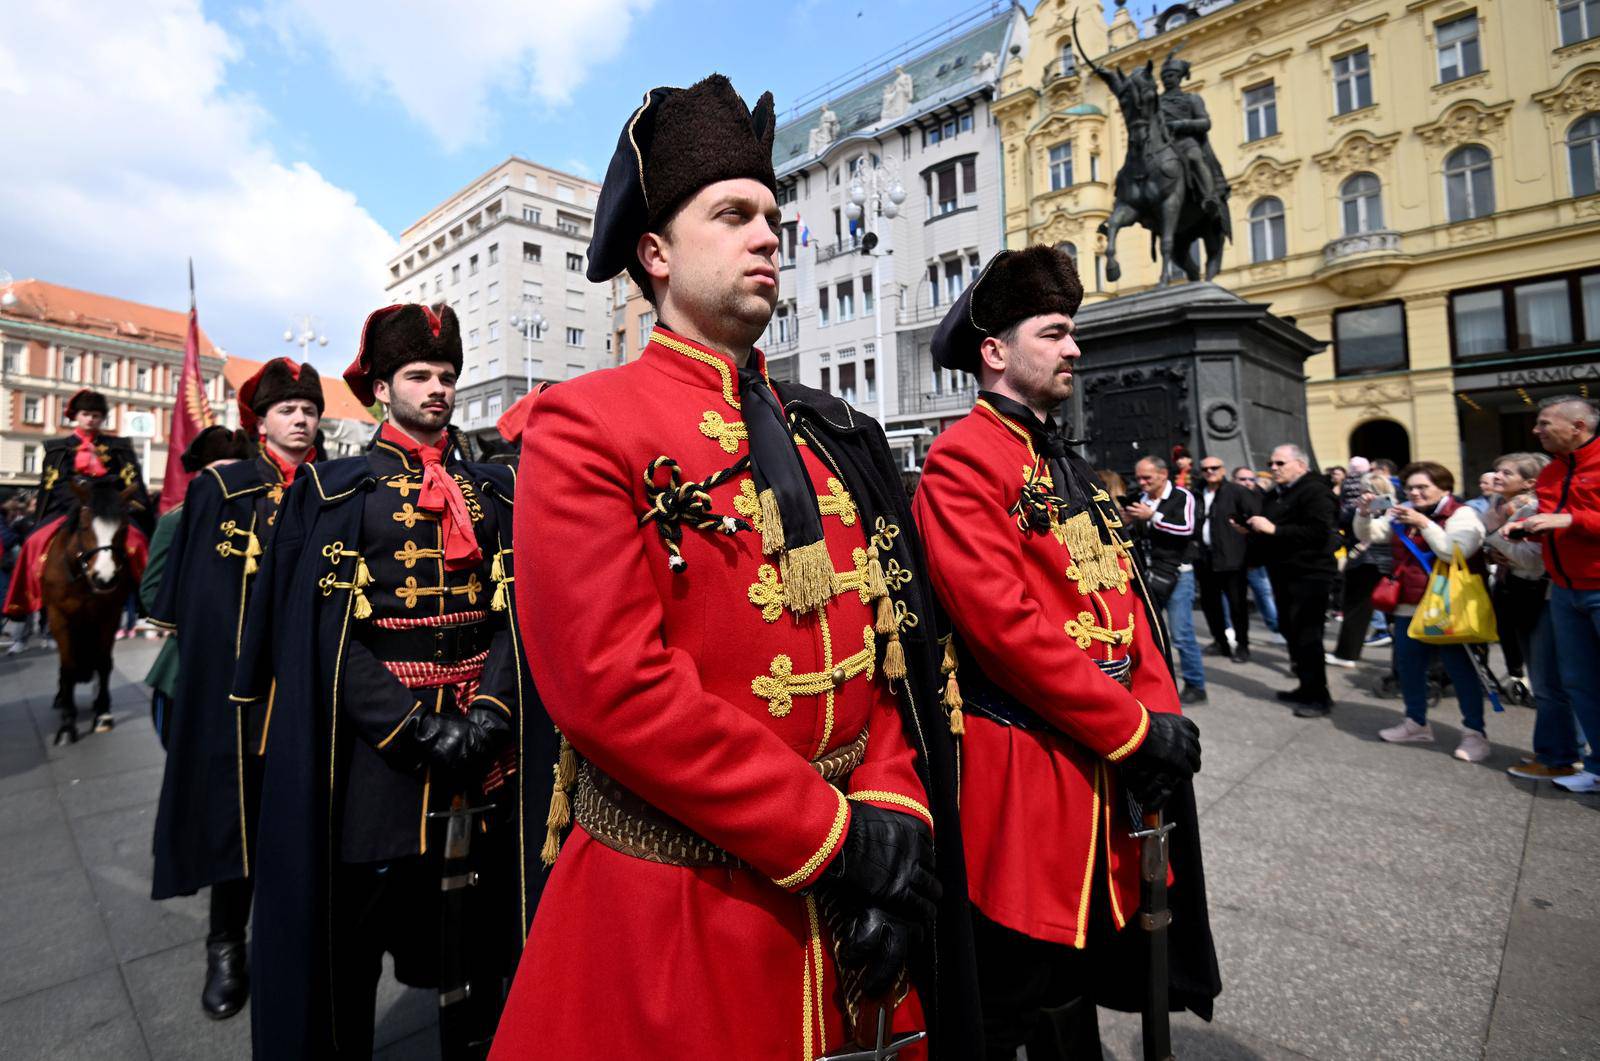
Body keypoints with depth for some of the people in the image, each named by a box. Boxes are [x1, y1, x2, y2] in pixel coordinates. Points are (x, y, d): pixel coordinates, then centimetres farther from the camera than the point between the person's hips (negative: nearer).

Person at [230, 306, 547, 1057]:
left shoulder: (492, 488, 9)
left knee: (476, 916, 14)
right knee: (352, 928, 10)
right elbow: (327, 625, -6)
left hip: (482, 736, 3)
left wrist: (490, 712, -11)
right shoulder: (336, 489, 2)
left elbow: (518, 608, 2)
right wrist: (414, 726, -15)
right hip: (376, 739, -2)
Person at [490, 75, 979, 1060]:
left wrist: (891, 817, -9)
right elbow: (611, 682, -20)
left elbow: (894, 646, 4)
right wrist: (829, 837, -17)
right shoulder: (584, 425, -11)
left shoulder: (833, 437, 6)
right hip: (669, 906, -5)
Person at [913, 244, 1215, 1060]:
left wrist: (1160, 714, -1)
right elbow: (1006, 624, -23)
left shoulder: (1068, 464, 15)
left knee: (1083, 977, 25)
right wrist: (1136, 729, -16)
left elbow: (1123, 596, 12)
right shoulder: (961, 459, -14)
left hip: (1108, 764, 9)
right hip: (1024, 774, -8)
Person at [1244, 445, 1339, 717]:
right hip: (1284, 574, 10)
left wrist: (1274, 529, -24)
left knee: (1307, 636, -7)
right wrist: (1252, 528, 9)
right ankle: (1306, 687, 26)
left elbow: (1319, 532, -24)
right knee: (1291, 632, 14)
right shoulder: (1276, 495, 18)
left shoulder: (1315, 491, -11)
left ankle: (1318, 696, 2)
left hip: (1308, 575, -9)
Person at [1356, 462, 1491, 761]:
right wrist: (1364, 513, -8)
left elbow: (1456, 552, -23)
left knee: (1460, 670, -1)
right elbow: (1368, 534, 10)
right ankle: (1416, 723, 28)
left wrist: (1424, 524, -25)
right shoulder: (1402, 513, 11)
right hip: (1409, 608, 7)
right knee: (1408, 667, 14)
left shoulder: (1462, 515, -9)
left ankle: (1475, 733, 11)